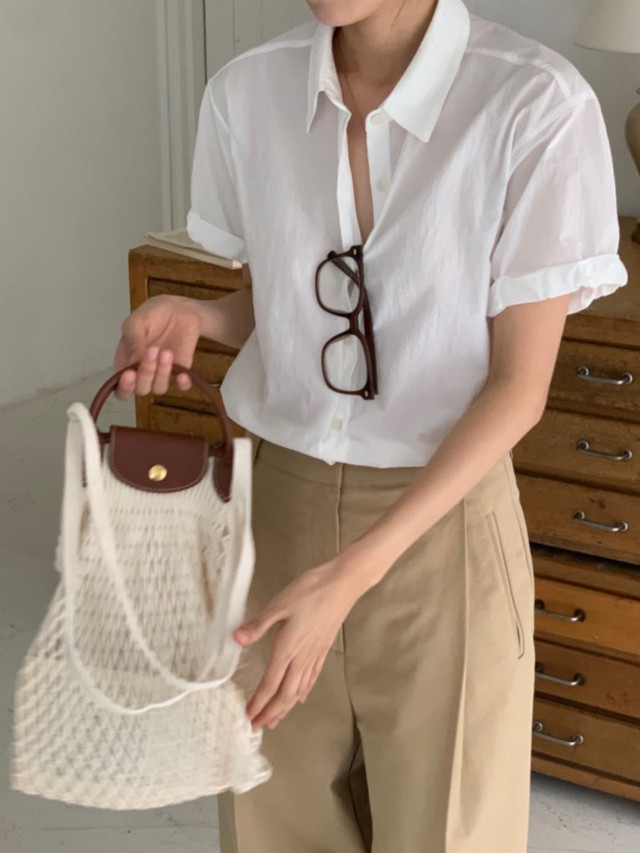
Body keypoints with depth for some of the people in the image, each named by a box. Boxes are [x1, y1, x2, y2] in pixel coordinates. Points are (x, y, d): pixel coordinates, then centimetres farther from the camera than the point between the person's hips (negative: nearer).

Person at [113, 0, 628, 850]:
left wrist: (351, 575, -21)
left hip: (442, 523, -3)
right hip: (278, 497, 3)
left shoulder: (539, 105, -19)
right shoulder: (247, 90, -5)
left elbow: (519, 386, -15)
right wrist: (195, 318, -13)